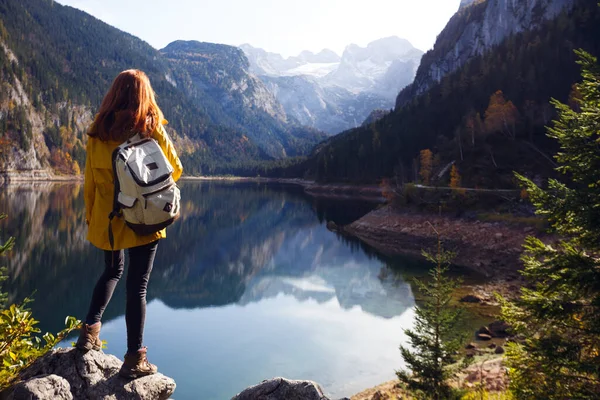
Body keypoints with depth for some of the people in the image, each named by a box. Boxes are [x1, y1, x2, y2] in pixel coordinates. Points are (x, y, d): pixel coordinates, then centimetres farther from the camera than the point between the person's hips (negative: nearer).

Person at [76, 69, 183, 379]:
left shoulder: (99, 132, -3)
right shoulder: (152, 129, -10)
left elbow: (90, 181, 2)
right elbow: (175, 169, 1)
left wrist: (90, 217, 14)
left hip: (106, 220, 3)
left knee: (112, 272, 27)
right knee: (137, 286, 5)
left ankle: (90, 330, 20)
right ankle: (134, 359, 12)